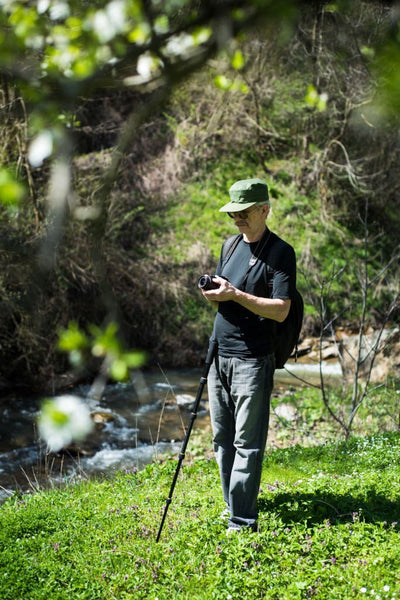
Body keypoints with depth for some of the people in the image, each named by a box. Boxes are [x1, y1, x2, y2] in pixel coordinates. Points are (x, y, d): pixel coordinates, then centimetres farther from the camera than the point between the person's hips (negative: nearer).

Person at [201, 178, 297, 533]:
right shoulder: (231, 245, 15)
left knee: (247, 442, -4)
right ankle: (232, 502, 27)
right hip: (219, 355, 7)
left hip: (252, 360, -7)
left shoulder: (280, 253, -8)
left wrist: (235, 294, -21)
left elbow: (281, 310, -16)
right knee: (222, 437, 13)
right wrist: (212, 294, -3)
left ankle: (242, 520, 1)